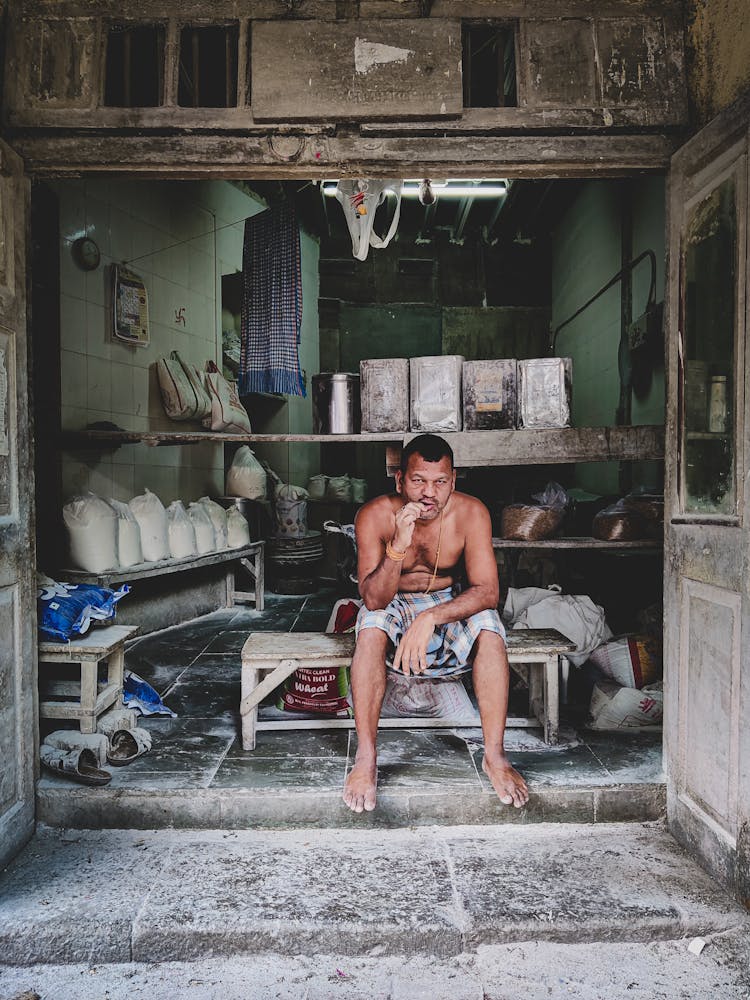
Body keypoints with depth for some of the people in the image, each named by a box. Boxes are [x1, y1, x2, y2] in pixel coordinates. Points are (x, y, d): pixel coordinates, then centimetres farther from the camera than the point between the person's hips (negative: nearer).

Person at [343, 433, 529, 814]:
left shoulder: (471, 512, -20)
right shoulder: (375, 515, -22)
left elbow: (487, 590, -25)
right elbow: (373, 600, -28)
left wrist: (431, 618, -40)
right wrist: (398, 546, -45)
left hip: (451, 603, 1)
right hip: (394, 607, -1)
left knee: (488, 625, -29)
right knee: (371, 626, -33)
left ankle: (494, 754, -20)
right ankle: (365, 757, -26)